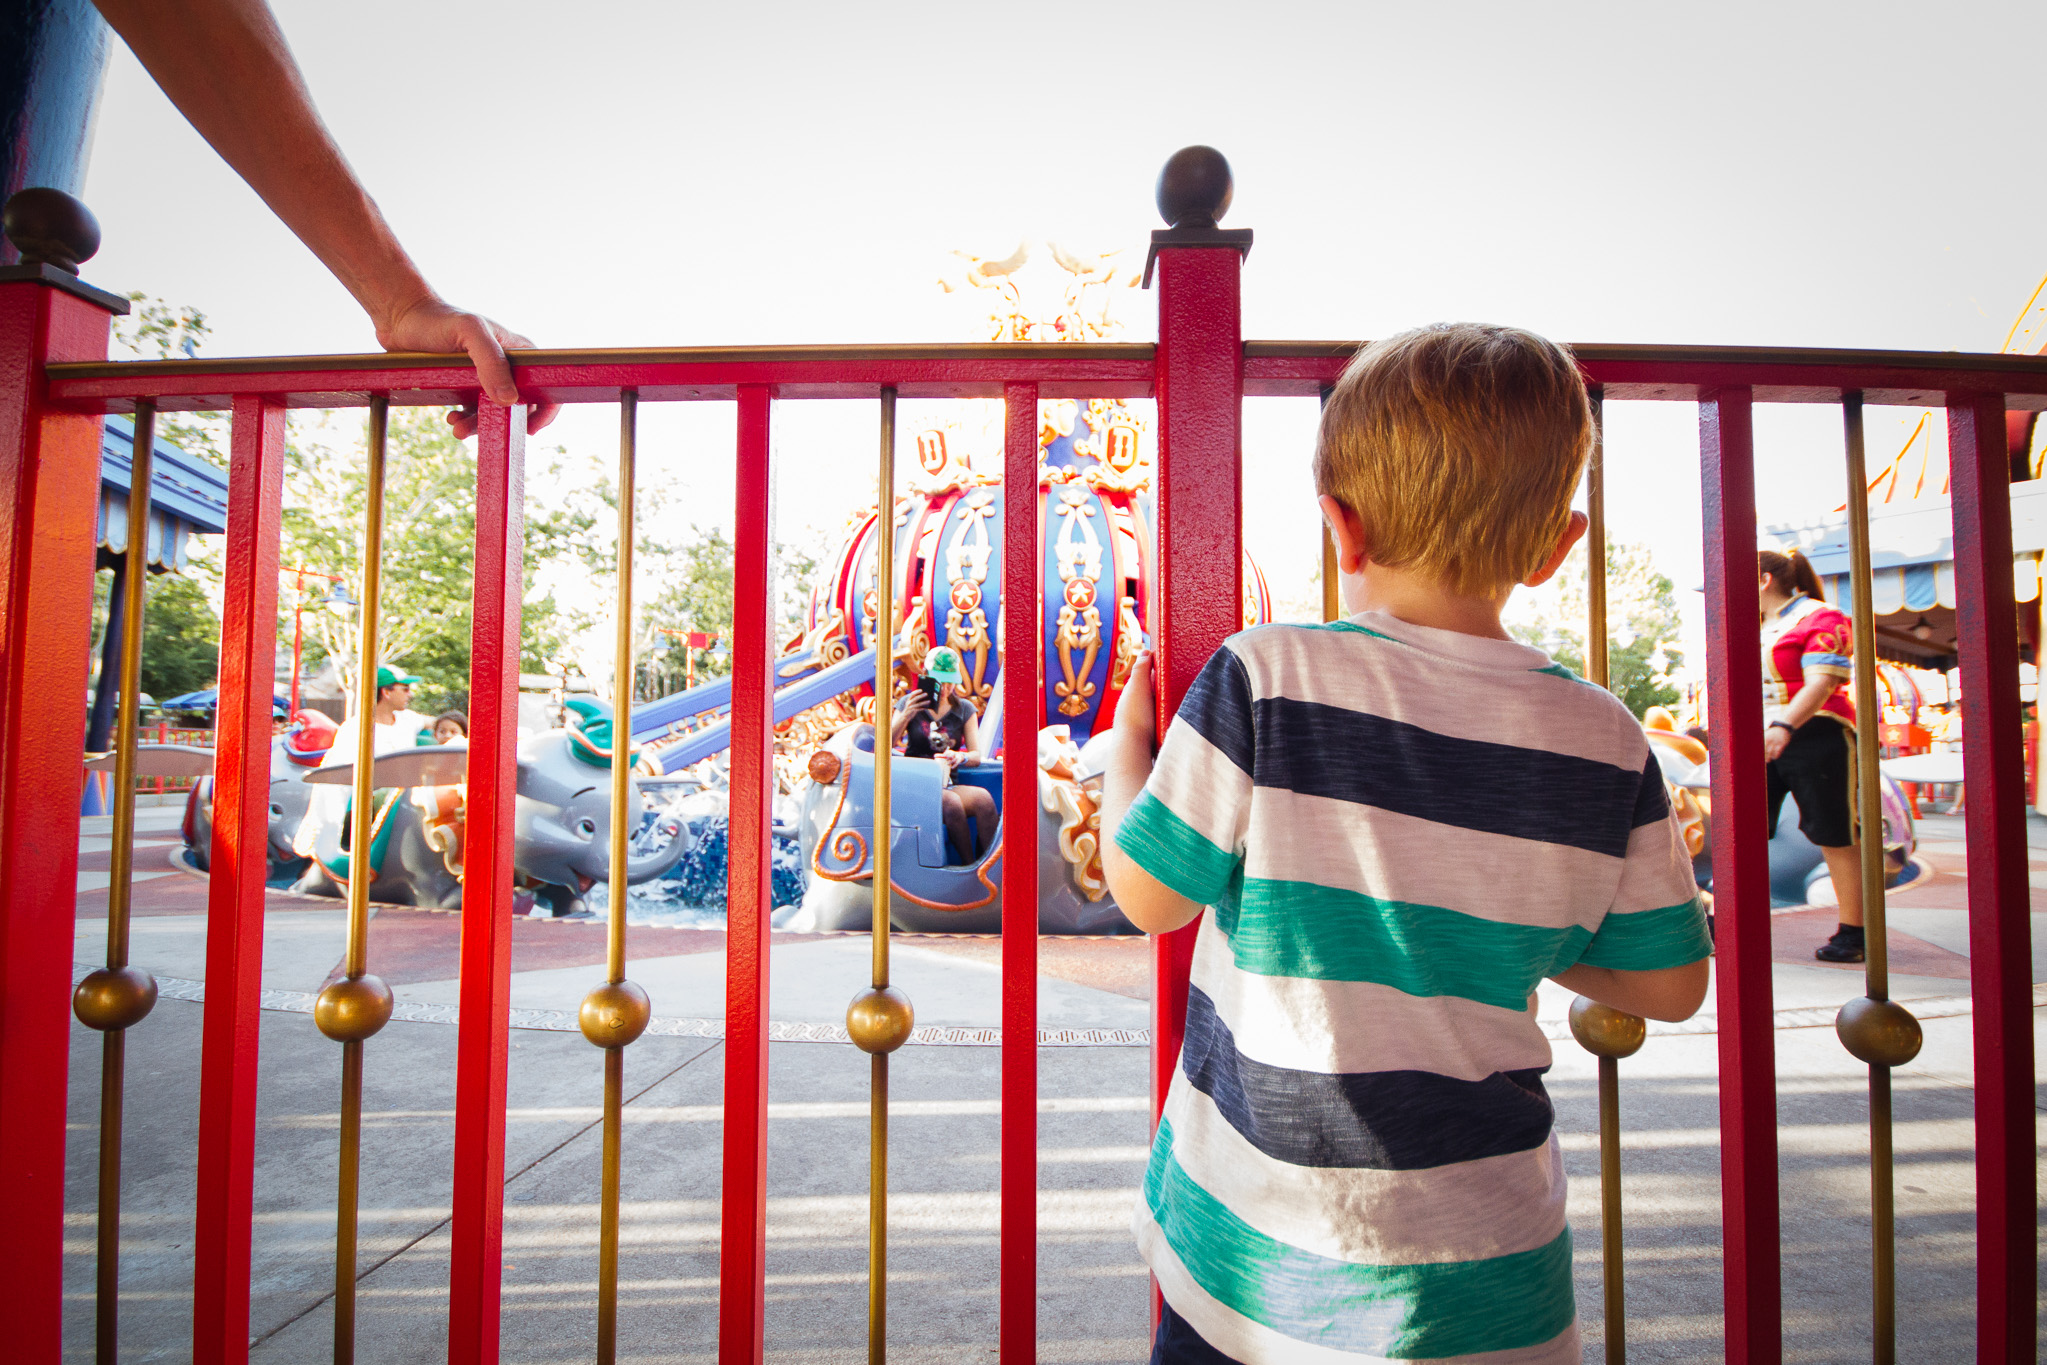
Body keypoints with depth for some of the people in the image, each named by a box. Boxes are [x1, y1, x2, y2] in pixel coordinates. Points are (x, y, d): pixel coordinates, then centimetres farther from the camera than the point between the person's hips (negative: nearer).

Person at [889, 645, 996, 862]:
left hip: (948, 784, 3)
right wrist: (905, 716, -15)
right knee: (951, 802, -36)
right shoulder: (910, 703, 8)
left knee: (983, 798, -31)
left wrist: (962, 757, -18)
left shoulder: (965, 709, 13)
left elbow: (977, 756, 7)